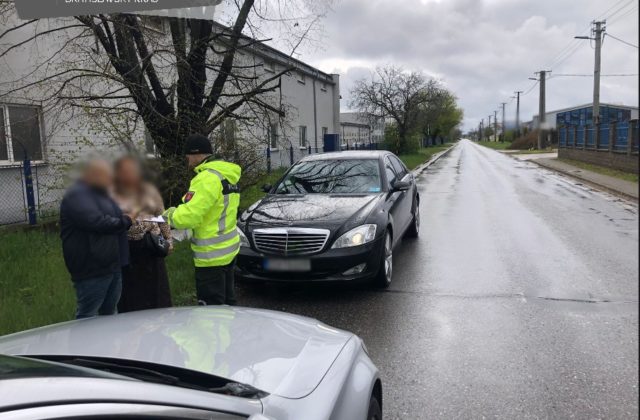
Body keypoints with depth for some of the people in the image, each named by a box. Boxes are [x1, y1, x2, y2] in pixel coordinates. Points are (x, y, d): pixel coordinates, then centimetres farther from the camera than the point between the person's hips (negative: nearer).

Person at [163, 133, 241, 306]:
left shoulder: (208, 178, -19)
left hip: (212, 255, -10)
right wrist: (179, 211, 3)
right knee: (226, 303, 19)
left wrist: (168, 214, -4)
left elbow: (189, 215, -23)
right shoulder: (226, 175, 12)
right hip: (228, 248, 10)